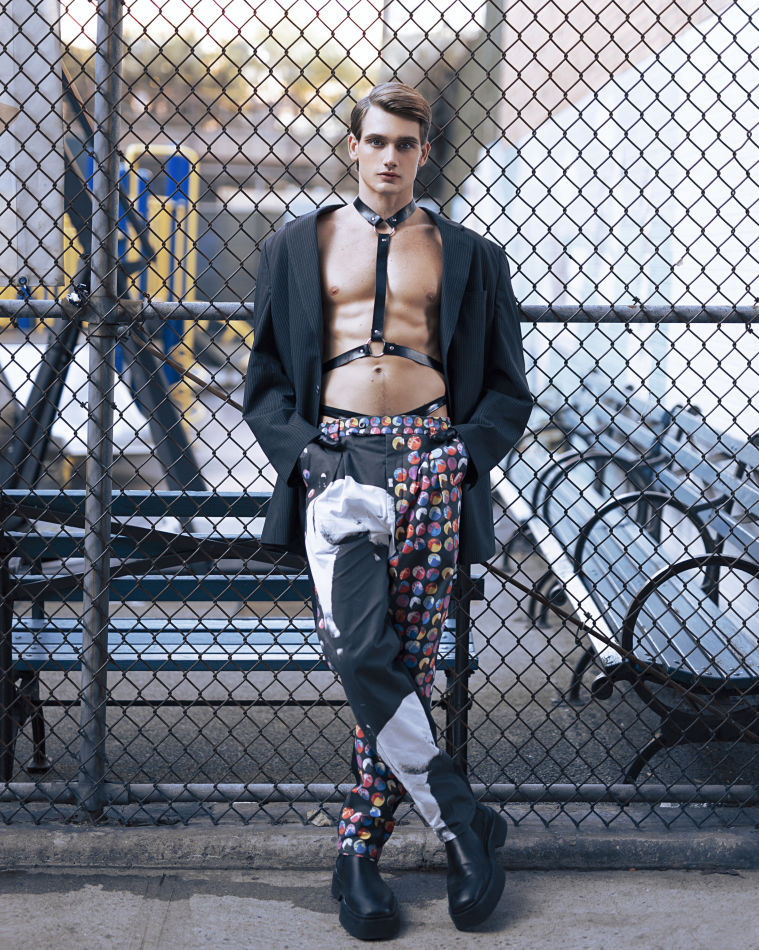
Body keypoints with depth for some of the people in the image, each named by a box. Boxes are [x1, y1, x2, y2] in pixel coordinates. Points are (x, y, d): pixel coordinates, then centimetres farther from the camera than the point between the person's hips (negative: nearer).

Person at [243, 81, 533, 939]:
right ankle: (461, 822, -3)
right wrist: (306, 456, -2)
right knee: (361, 655, -17)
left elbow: (508, 389, 16)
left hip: (431, 459, 0)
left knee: (408, 658, -3)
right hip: (333, 457, 0)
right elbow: (265, 383, 15)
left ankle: (359, 848, 8)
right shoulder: (297, 249, 16)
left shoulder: (466, 257, 16)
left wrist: (462, 452, -2)